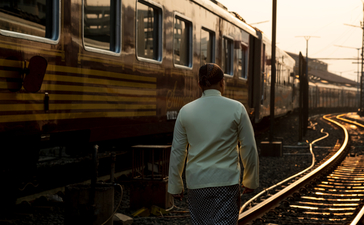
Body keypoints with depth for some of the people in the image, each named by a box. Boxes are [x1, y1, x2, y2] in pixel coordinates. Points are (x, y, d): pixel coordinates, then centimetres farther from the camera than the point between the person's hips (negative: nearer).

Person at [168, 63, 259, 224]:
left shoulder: (186, 111, 0)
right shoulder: (236, 109, -5)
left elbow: (177, 152, 3)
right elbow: (249, 148, -1)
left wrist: (175, 186, 13)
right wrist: (251, 181, 12)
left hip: (196, 182, 3)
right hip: (227, 181, -3)